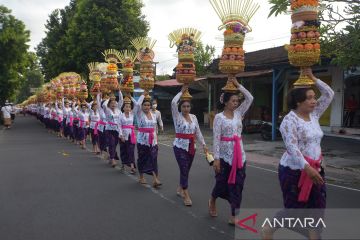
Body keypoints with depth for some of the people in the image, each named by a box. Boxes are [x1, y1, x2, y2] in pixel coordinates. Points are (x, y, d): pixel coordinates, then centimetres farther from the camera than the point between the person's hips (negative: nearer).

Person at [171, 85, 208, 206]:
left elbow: (198, 132, 10)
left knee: (186, 170, 13)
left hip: (191, 146, 5)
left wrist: (203, 144, 4)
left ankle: (180, 188, 34)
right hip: (180, 146, -5)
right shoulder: (177, 116, -6)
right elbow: (173, 103, -21)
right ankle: (186, 195, -3)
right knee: (184, 170, -9)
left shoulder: (193, 117, 7)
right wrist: (181, 92, -11)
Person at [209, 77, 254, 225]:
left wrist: (237, 85, -1)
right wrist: (216, 158, -15)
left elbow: (250, 98, 1)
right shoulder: (219, 117, -7)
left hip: (239, 154, 4)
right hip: (225, 155, -4)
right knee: (222, 183, 7)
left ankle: (234, 216, 10)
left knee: (237, 185, 2)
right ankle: (212, 201, 40)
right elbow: (216, 139, -11)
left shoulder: (238, 113, 7)